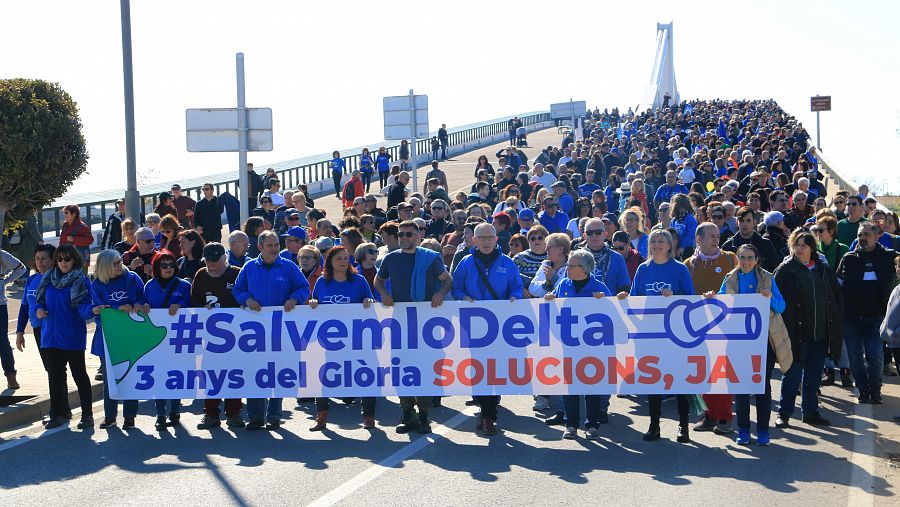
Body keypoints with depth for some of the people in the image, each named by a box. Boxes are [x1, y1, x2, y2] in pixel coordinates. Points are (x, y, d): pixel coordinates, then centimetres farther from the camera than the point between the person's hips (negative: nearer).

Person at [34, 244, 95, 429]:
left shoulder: (81, 281, -7)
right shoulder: (49, 279, 8)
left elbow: (82, 307, -15)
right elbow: (41, 301, 16)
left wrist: (92, 310, -36)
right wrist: (39, 310, -5)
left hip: (72, 336, -5)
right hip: (51, 335, 5)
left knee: (79, 374, 1)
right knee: (54, 375, 9)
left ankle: (87, 415, 8)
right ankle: (57, 414, 18)